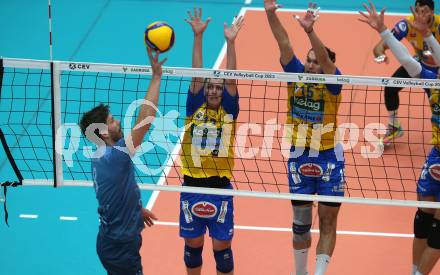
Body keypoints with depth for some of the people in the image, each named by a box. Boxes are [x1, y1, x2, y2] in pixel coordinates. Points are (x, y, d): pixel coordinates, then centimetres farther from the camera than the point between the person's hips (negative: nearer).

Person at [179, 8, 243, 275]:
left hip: (220, 189, -1)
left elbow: (231, 80, -9)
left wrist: (230, 42, -17)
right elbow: (196, 75, -3)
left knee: (222, 248, 5)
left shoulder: (228, 111, 1)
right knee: (192, 245, 14)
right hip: (192, 188, 2)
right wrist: (198, 36, -11)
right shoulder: (194, 108, 4)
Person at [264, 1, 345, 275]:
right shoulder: (297, 76, -1)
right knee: (301, 222, 11)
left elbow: (325, 58, -28)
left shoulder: (332, 82, -9)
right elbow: (284, 44, -11)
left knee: (327, 222, 2)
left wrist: (310, 31, -45)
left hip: (329, 159, -3)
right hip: (299, 158, 3)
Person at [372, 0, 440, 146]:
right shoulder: (407, 24, -29)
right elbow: (380, 47, -30)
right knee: (391, 88, -12)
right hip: (420, 62, 3)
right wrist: (380, 54, -54)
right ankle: (394, 127, 12)